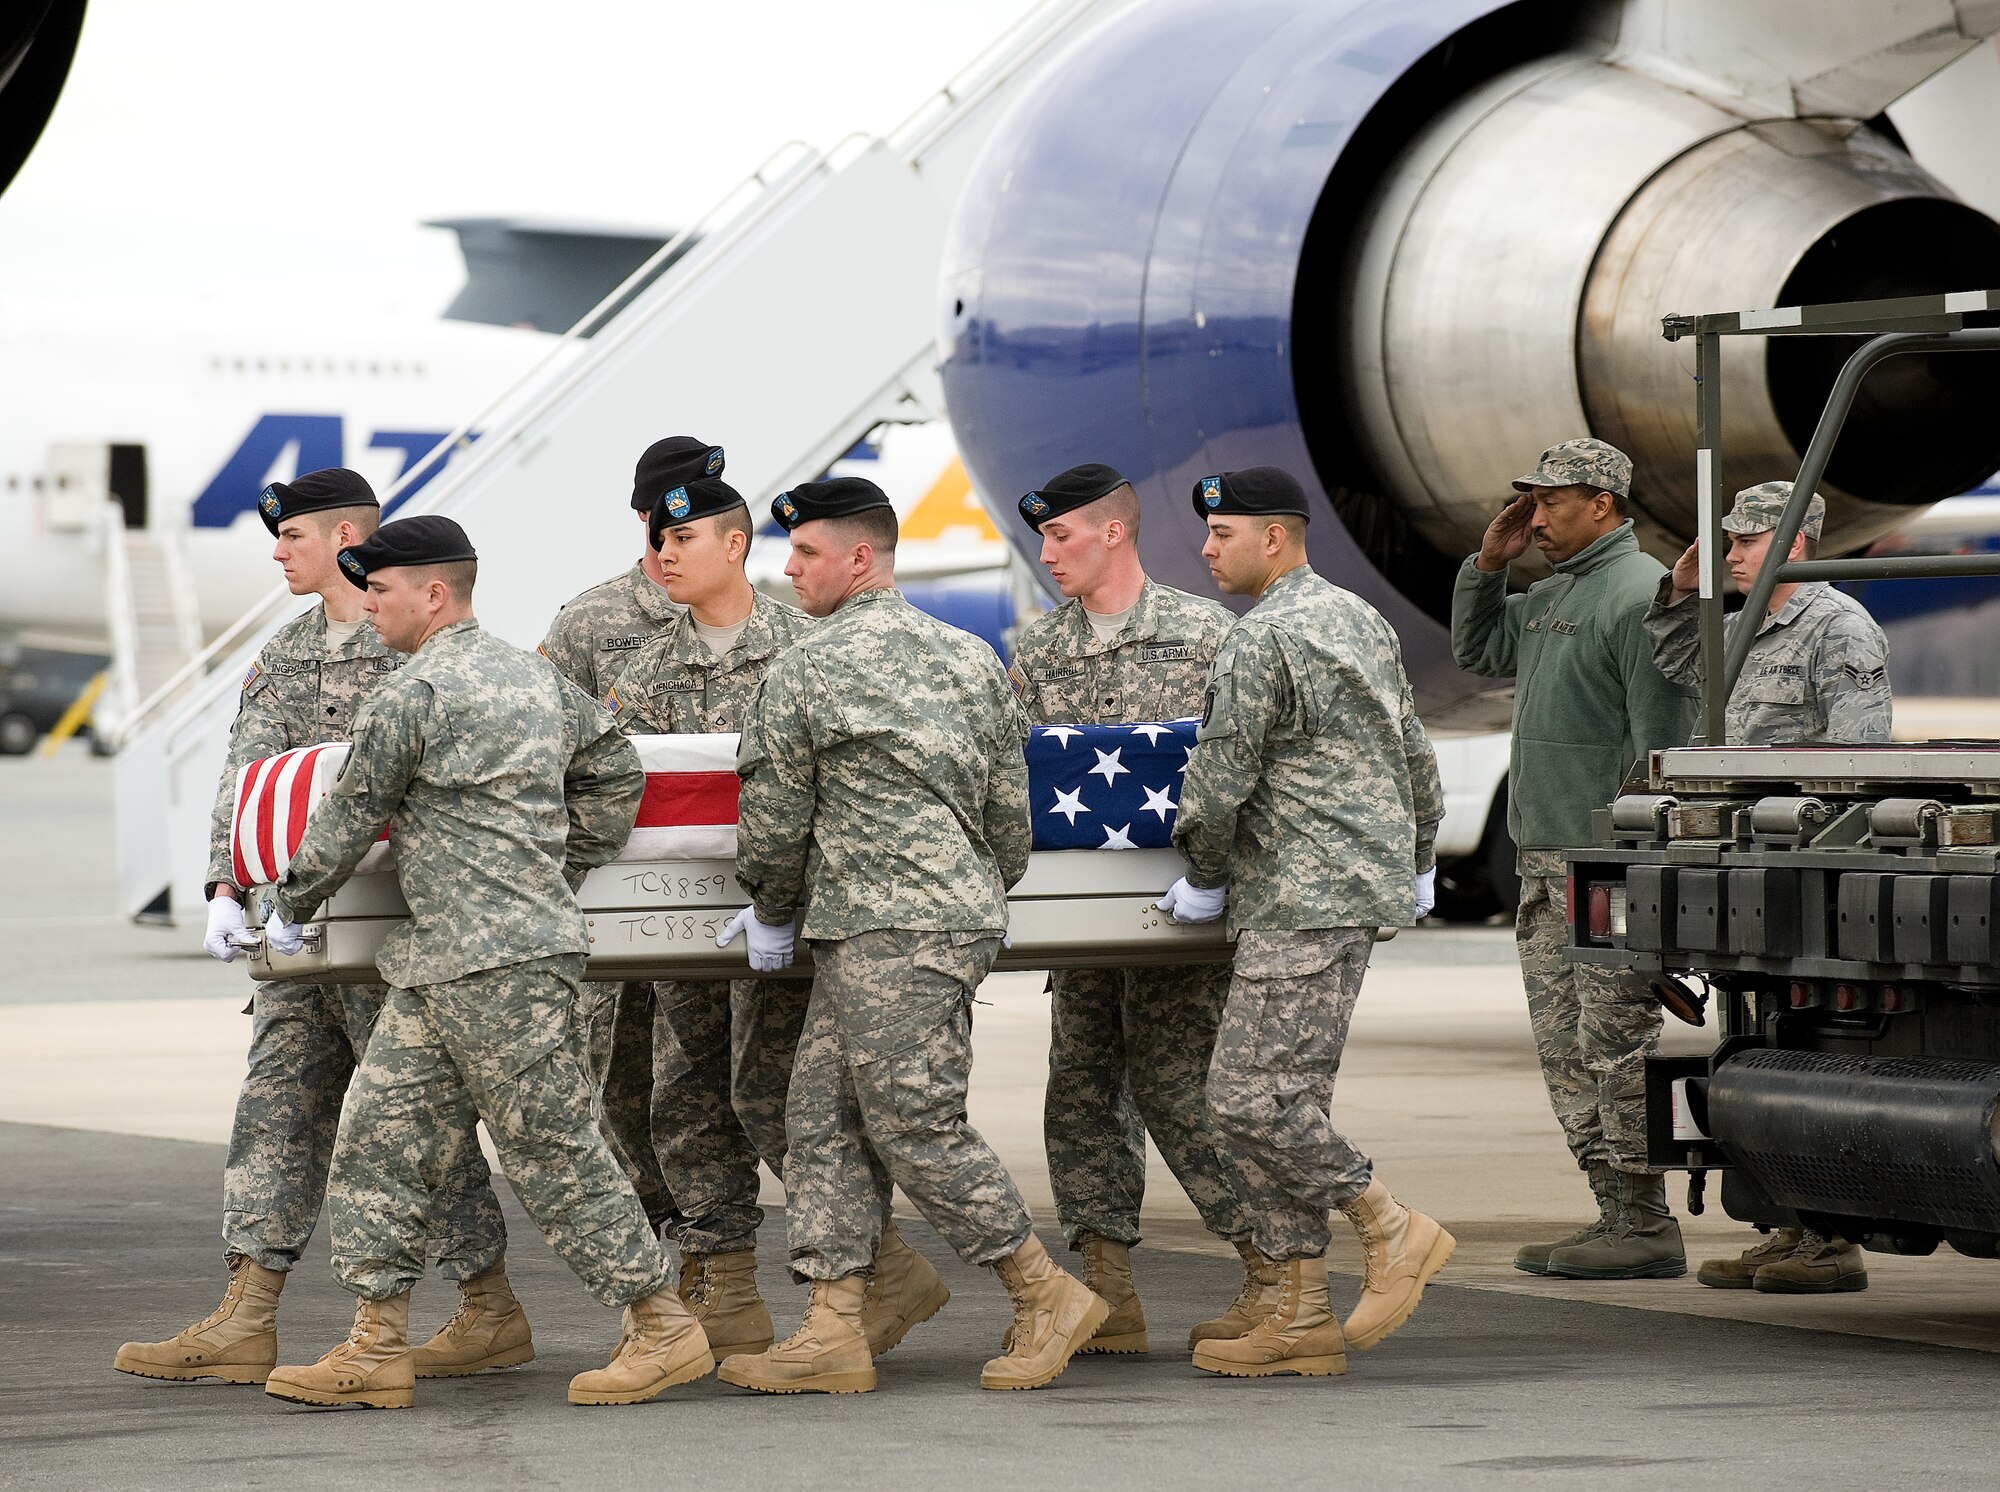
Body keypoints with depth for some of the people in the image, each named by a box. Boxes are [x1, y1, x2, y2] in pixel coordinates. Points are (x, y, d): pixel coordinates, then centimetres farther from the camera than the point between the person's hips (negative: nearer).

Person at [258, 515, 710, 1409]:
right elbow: (616, 774, 23)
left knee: (554, 1152, -4)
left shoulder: (411, 695, -12)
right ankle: (377, 1351, 6)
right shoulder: (536, 678, 15)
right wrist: (567, 874, 29)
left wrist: (290, 907, 12)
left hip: (499, 966, -10)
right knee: (378, 1140, 8)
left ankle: (664, 1328, 2)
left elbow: (351, 820, -4)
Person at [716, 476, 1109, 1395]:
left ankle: (1048, 1298, 2)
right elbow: (1011, 810, 16)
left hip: (889, 934, -9)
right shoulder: (969, 658, 14)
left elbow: (773, 822, 0)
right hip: (961, 915, 9)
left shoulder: (805, 673, -7)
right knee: (824, 1120, 7)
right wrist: (984, 894, 30)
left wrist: (773, 912, 17)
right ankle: (832, 1335, 3)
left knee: (916, 1127, -5)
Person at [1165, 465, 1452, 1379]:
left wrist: (1205, 881, 3)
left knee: (1249, 1096, -12)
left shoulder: (1261, 641, -13)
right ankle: (1295, 1320, 7)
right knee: (1284, 1098, 8)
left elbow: (1219, 782, -13)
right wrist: (1418, 865, 34)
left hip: (1304, 902, -10)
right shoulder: (1359, 621, 18)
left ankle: (1393, 1230, -4)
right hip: (1362, 883, 10)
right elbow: (1416, 758, 24)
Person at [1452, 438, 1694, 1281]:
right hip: (1546, 863, 10)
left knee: (1616, 1043, -9)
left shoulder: (1640, 595, -12)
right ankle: (1616, 1214, 14)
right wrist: (1488, 564, 16)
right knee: (1564, 1047, 10)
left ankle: (1646, 1228, -7)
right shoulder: (1554, 594, 18)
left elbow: (1663, 742, -17)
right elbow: (1476, 653, 32)